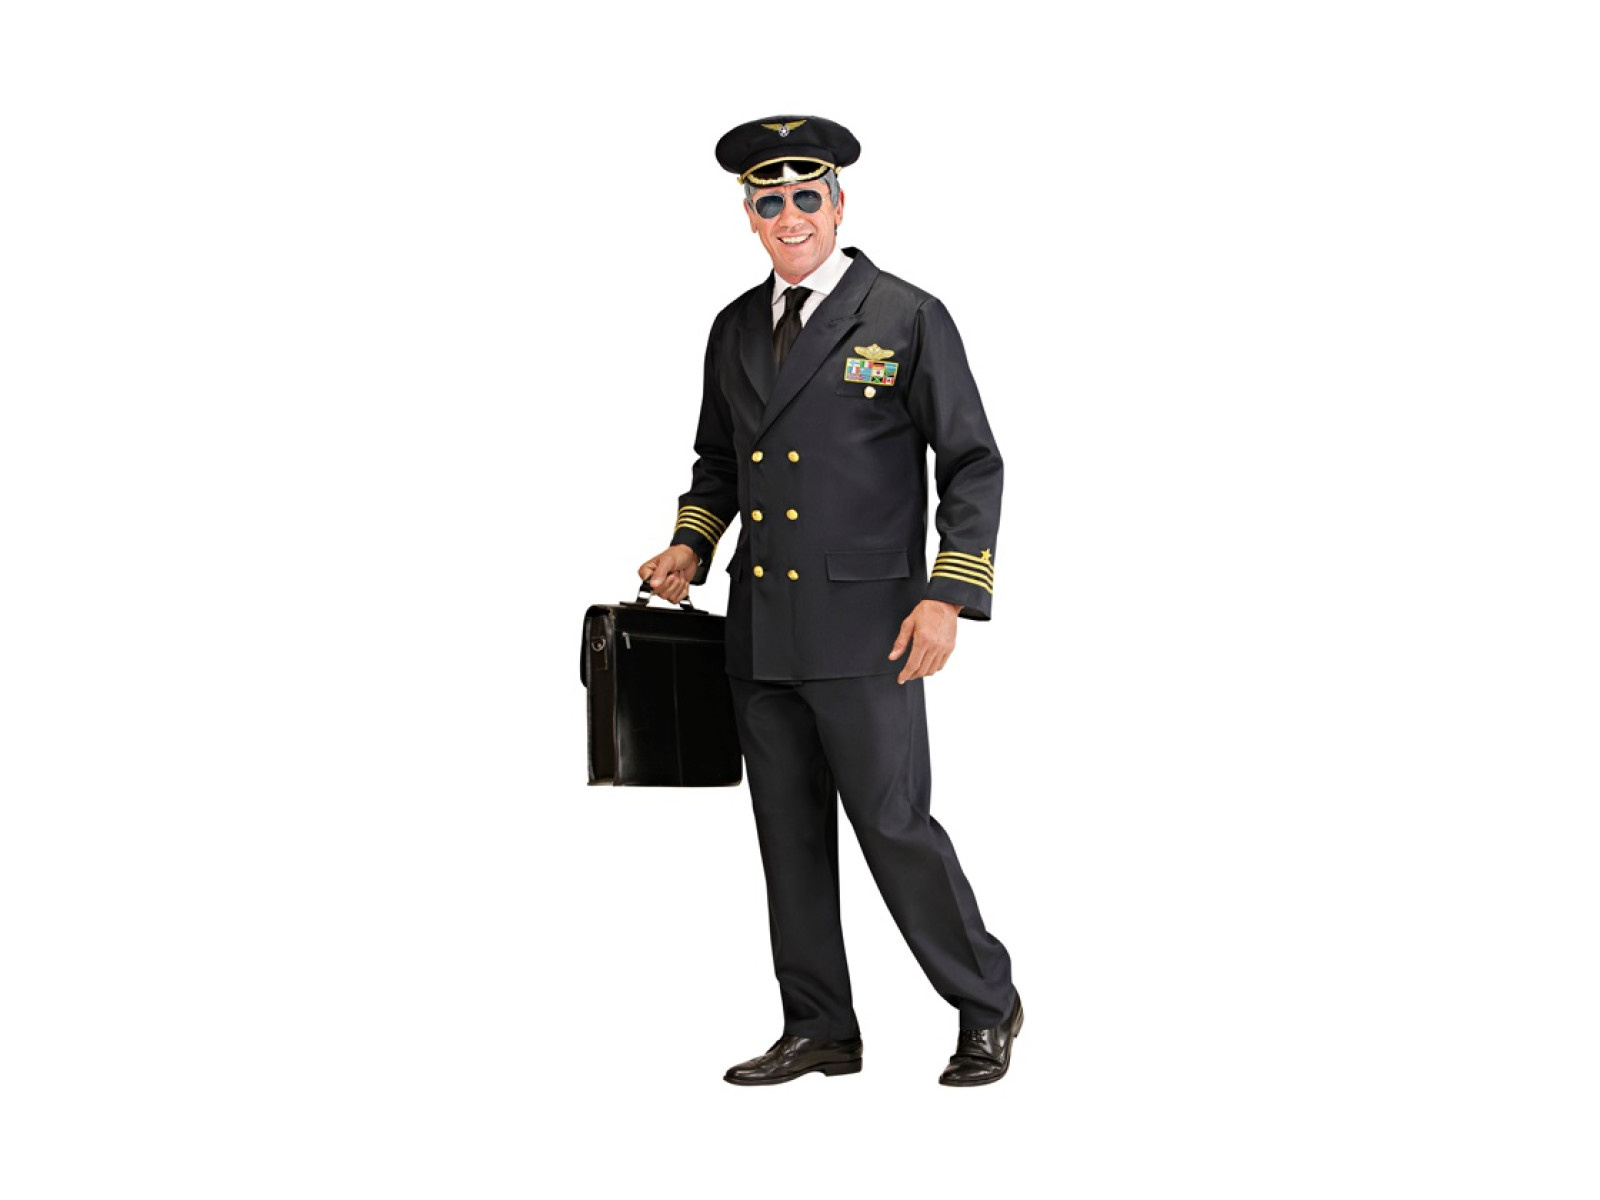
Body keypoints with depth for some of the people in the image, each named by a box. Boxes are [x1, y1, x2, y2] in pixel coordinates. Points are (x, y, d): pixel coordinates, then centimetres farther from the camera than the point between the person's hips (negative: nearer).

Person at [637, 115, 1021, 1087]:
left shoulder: (908, 317, -4)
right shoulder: (736, 329, 12)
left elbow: (974, 465, -5)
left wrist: (949, 597, -14)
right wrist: (691, 548, 6)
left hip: (866, 630, -6)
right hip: (761, 630, 6)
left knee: (894, 825, -3)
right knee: (790, 834, 9)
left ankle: (988, 1006, 16)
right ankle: (819, 1030, 20)